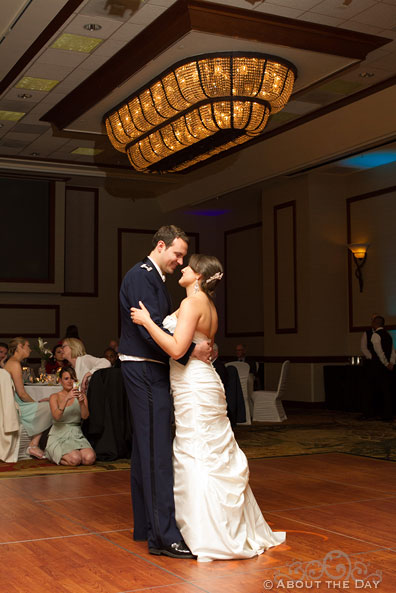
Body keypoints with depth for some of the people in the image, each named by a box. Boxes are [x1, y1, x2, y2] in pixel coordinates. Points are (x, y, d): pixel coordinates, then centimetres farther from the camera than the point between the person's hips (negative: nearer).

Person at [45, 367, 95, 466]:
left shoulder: (81, 395, 12)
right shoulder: (55, 397, 3)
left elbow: (85, 416, -4)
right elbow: (56, 417, -16)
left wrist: (81, 402, -24)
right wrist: (66, 398, -28)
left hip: (76, 435, 3)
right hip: (59, 436, -3)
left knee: (90, 458, -26)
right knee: (75, 459, -29)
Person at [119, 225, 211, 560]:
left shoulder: (154, 279, 18)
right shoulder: (141, 276, -13)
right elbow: (151, 330, -23)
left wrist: (202, 347, 5)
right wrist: (191, 350, -23)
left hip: (150, 372, 11)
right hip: (145, 372, -11)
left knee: (145, 450, 14)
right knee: (158, 451, -11)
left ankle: (146, 526, 24)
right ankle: (164, 536, -8)